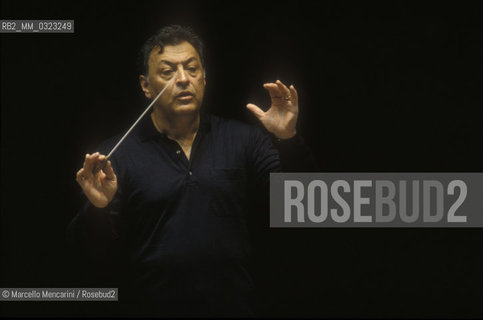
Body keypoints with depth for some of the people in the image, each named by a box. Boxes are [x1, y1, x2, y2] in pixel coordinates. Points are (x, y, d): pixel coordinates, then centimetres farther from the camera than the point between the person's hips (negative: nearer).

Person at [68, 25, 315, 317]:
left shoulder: (242, 139, 2)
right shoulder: (119, 153, -4)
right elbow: (95, 249, -5)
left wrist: (287, 140, -17)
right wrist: (98, 209, -25)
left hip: (233, 304, 2)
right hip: (152, 307, -2)